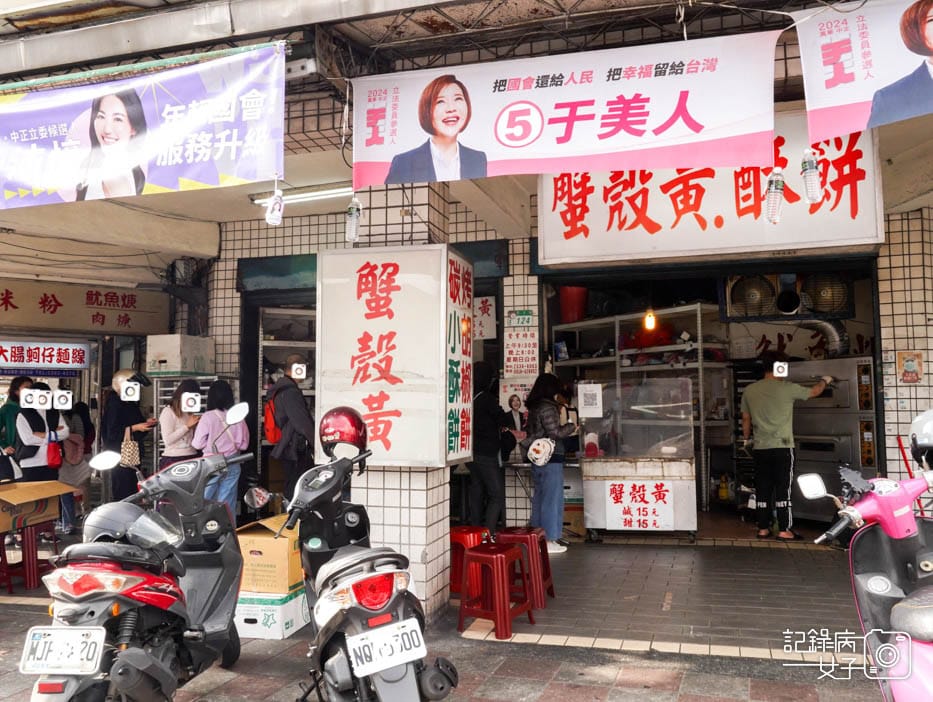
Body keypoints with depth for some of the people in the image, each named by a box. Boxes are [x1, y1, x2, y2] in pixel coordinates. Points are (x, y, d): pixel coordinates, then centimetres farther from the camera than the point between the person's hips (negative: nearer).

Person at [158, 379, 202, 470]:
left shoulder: (189, 412, 16)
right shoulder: (168, 411, -4)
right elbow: (167, 440, -13)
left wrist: (197, 425, 4)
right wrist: (187, 426, -13)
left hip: (193, 457, 6)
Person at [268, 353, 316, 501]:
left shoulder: (280, 388, 17)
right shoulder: (290, 391, -17)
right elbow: (302, 421, -20)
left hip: (286, 448, 11)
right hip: (295, 449, -11)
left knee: (291, 488, 16)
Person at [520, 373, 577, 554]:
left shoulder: (533, 407, 11)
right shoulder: (548, 408, -15)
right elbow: (555, 433, -18)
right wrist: (571, 426, -2)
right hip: (551, 459, -9)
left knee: (539, 498, 14)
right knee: (552, 500, -2)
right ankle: (549, 541, 2)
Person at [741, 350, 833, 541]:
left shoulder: (749, 391, 4)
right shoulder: (787, 388, -7)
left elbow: (746, 419, 11)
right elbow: (814, 391, 8)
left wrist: (746, 439, 26)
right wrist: (825, 380, 28)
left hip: (760, 448, 4)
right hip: (782, 447, -4)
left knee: (763, 489, 8)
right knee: (783, 489, 1)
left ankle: (763, 528, 13)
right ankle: (784, 530, 2)